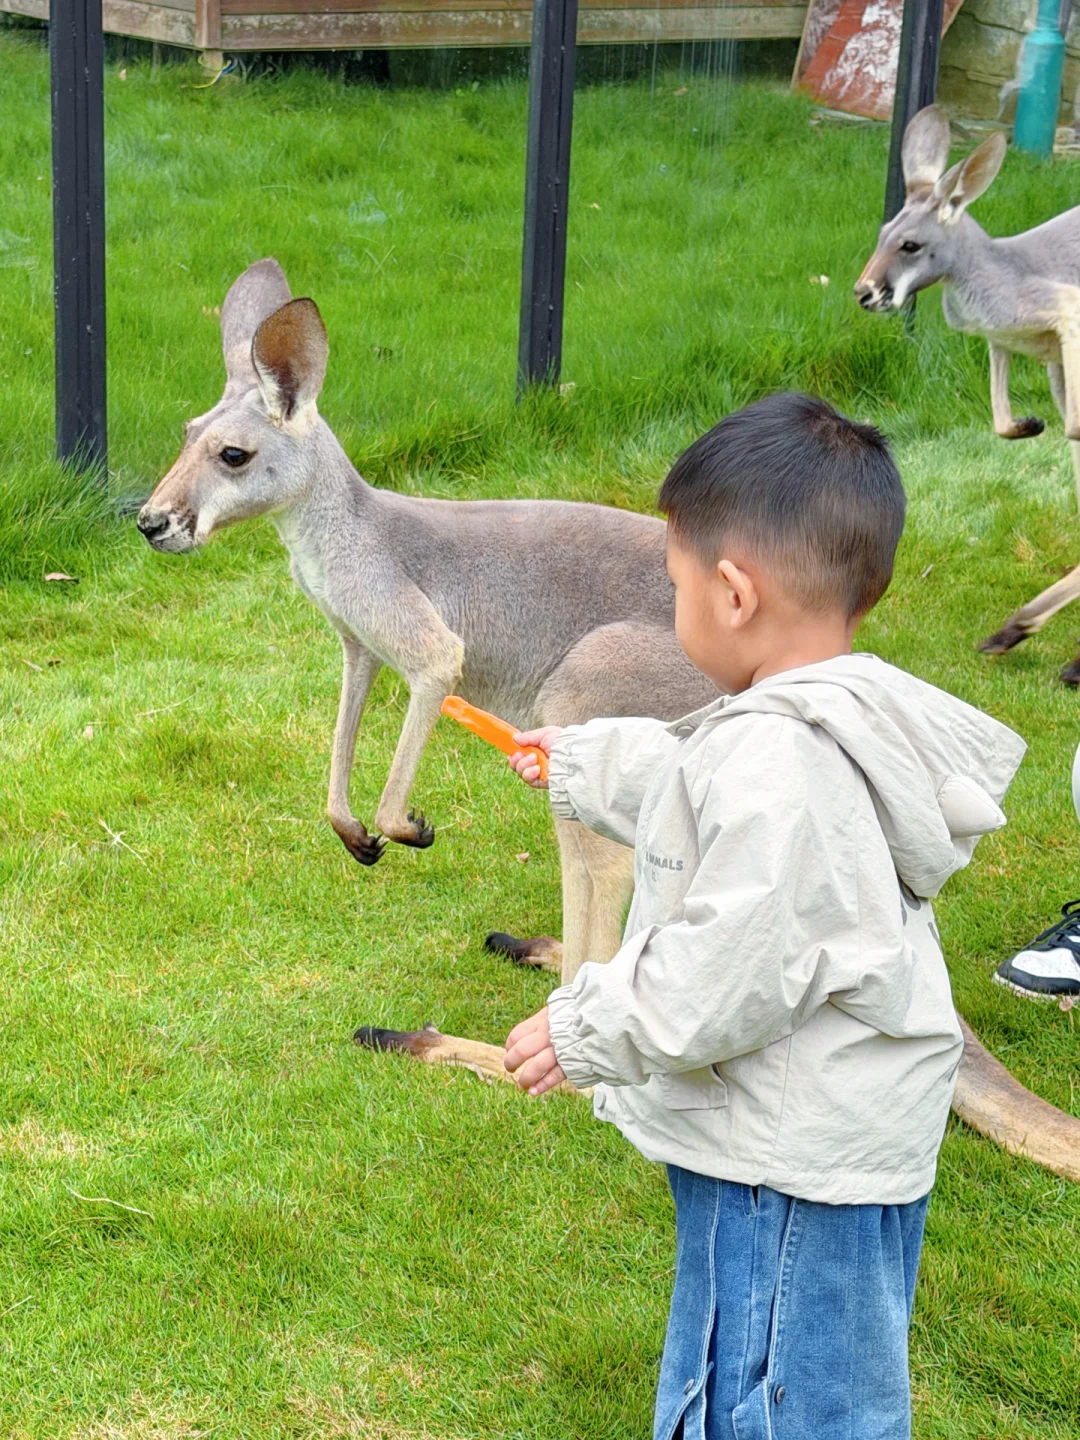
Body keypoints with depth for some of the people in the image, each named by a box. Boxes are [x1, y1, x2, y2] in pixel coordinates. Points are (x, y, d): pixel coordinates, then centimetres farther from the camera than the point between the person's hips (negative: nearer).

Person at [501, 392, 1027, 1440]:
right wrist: (580, 766, 40)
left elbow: (727, 972, -27)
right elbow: (685, 786, 26)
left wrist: (587, 1031, -13)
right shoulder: (836, 719, 6)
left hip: (796, 1167, -10)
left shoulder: (778, 769, -28)